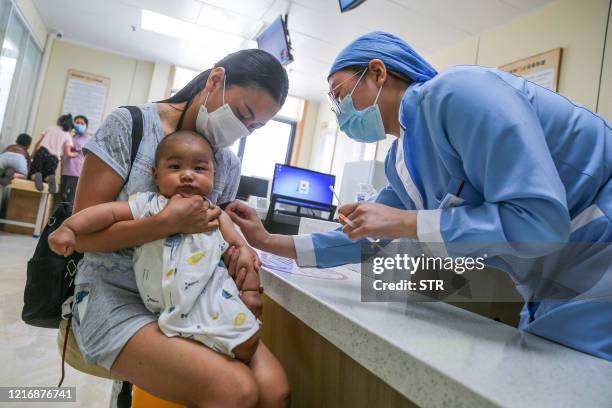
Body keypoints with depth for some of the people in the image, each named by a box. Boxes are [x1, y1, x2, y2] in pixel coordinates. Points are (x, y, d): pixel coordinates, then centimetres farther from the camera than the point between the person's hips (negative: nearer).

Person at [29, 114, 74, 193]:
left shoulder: (50, 128, 20)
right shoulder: (68, 136, 14)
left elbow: (38, 143, 16)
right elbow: (67, 153, 0)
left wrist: (32, 156, 21)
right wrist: (75, 154, 20)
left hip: (42, 152, 0)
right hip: (54, 158, 0)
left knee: (32, 175, 7)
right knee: (46, 175, 16)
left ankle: (36, 176, -30)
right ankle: (50, 178, -20)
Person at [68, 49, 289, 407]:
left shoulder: (229, 165, 5)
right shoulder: (130, 125, -8)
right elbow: (83, 233, -11)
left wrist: (237, 256, -9)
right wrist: (169, 223, -25)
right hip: (116, 295, -4)